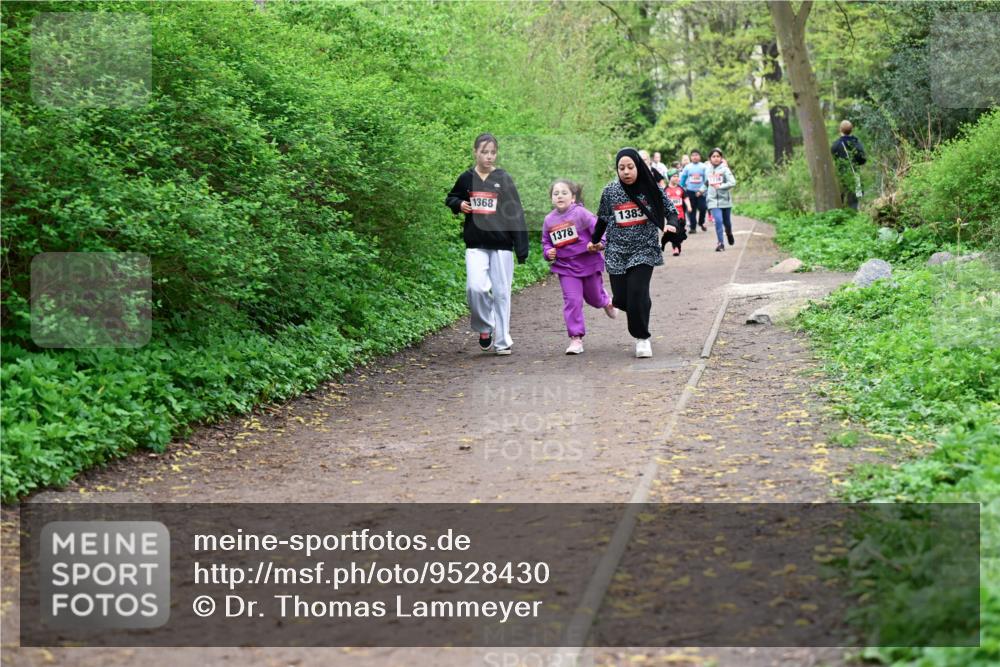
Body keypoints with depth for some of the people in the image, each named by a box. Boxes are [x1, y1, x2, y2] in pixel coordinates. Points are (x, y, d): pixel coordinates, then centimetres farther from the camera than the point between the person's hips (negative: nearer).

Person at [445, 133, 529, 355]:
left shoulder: (503, 178, -1)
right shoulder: (466, 178, 4)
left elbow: (516, 214, -1)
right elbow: (451, 199, 22)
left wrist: (522, 248, -6)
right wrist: (459, 205, -3)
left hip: (502, 244, -1)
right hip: (476, 245, 1)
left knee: (501, 292, 3)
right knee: (475, 287, -16)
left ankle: (502, 341, 12)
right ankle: (485, 328, 9)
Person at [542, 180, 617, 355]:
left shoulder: (580, 213, -13)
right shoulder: (549, 220, 1)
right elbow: (546, 242, 15)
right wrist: (548, 252, -5)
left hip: (589, 262, -2)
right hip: (566, 267, 2)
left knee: (594, 297, 16)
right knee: (572, 301, -8)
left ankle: (606, 302, 54)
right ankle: (576, 338, -3)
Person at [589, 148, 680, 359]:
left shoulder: (651, 189, -4)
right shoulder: (610, 191, -1)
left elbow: (671, 211, 3)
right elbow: (602, 218, 14)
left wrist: (671, 225, -18)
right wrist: (595, 241, 25)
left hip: (644, 249, -2)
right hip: (617, 252, 2)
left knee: (637, 294, -15)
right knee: (621, 299, -2)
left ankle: (641, 337, 4)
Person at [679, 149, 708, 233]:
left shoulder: (703, 167, -1)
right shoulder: (687, 167, 4)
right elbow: (682, 179, 10)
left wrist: (702, 190, -11)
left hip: (700, 192, -1)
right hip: (690, 191, 1)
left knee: (703, 208, -9)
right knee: (691, 210, 2)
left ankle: (701, 222, 17)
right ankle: (692, 227, 10)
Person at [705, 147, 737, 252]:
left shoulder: (724, 169, -8)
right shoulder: (707, 169, 4)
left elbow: (732, 182, -15)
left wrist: (720, 186, -20)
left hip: (725, 199, -1)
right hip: (713, 200, 1)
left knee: (727, 222, 13)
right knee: (718, 221, -15)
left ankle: (729, 233, 47)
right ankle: (720, 243, -5)